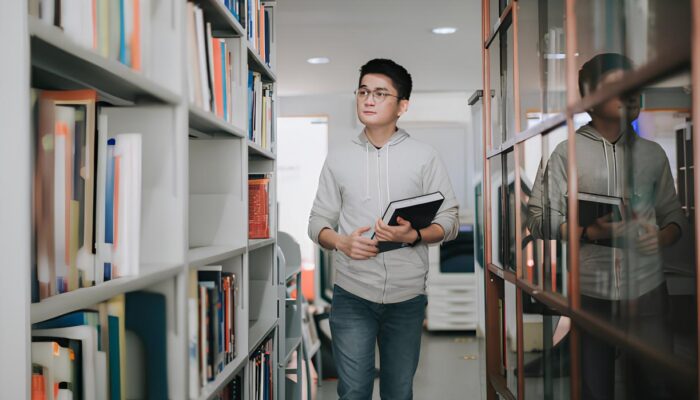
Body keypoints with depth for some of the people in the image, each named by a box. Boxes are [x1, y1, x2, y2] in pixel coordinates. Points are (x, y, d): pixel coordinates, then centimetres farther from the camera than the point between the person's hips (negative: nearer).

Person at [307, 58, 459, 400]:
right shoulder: (338, 159, 7)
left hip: (407, 296, 0)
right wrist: (341, 242, -13)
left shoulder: (424, 157, 3)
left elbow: (449, 221, 1)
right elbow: (318, 222, 9)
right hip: (352, 295, 0)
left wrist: (413, 236, -19)